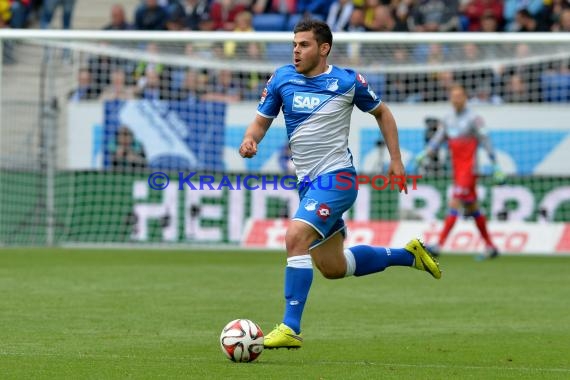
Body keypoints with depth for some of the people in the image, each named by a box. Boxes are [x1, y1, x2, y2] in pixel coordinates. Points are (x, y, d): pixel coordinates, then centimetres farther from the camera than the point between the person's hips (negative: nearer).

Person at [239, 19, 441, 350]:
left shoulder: (348, 81, -7)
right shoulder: (282, 79, 2)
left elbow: (382, 112, 9)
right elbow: (262, 121, 8)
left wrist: (396, 159, 5)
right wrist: (250, 140, -15)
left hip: (337, 177, -6)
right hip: (308, 183, 6)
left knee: (296, 238, -27)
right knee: (333, 267, 14)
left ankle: (291, 328, -25)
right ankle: (410, 254, 36)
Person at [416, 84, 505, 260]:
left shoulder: (473, 118, -8)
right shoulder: (448, 119, 12)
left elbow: (486, 142, -9)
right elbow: (437, 139, 15)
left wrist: (496, 167, -11)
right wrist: (424, 154, -1)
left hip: (469, 168, -7)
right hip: (457, 169, 7)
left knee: (454, 204, -14)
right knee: (472, 208, 11)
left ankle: (440, 244, -20)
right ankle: (490, 247, 18)